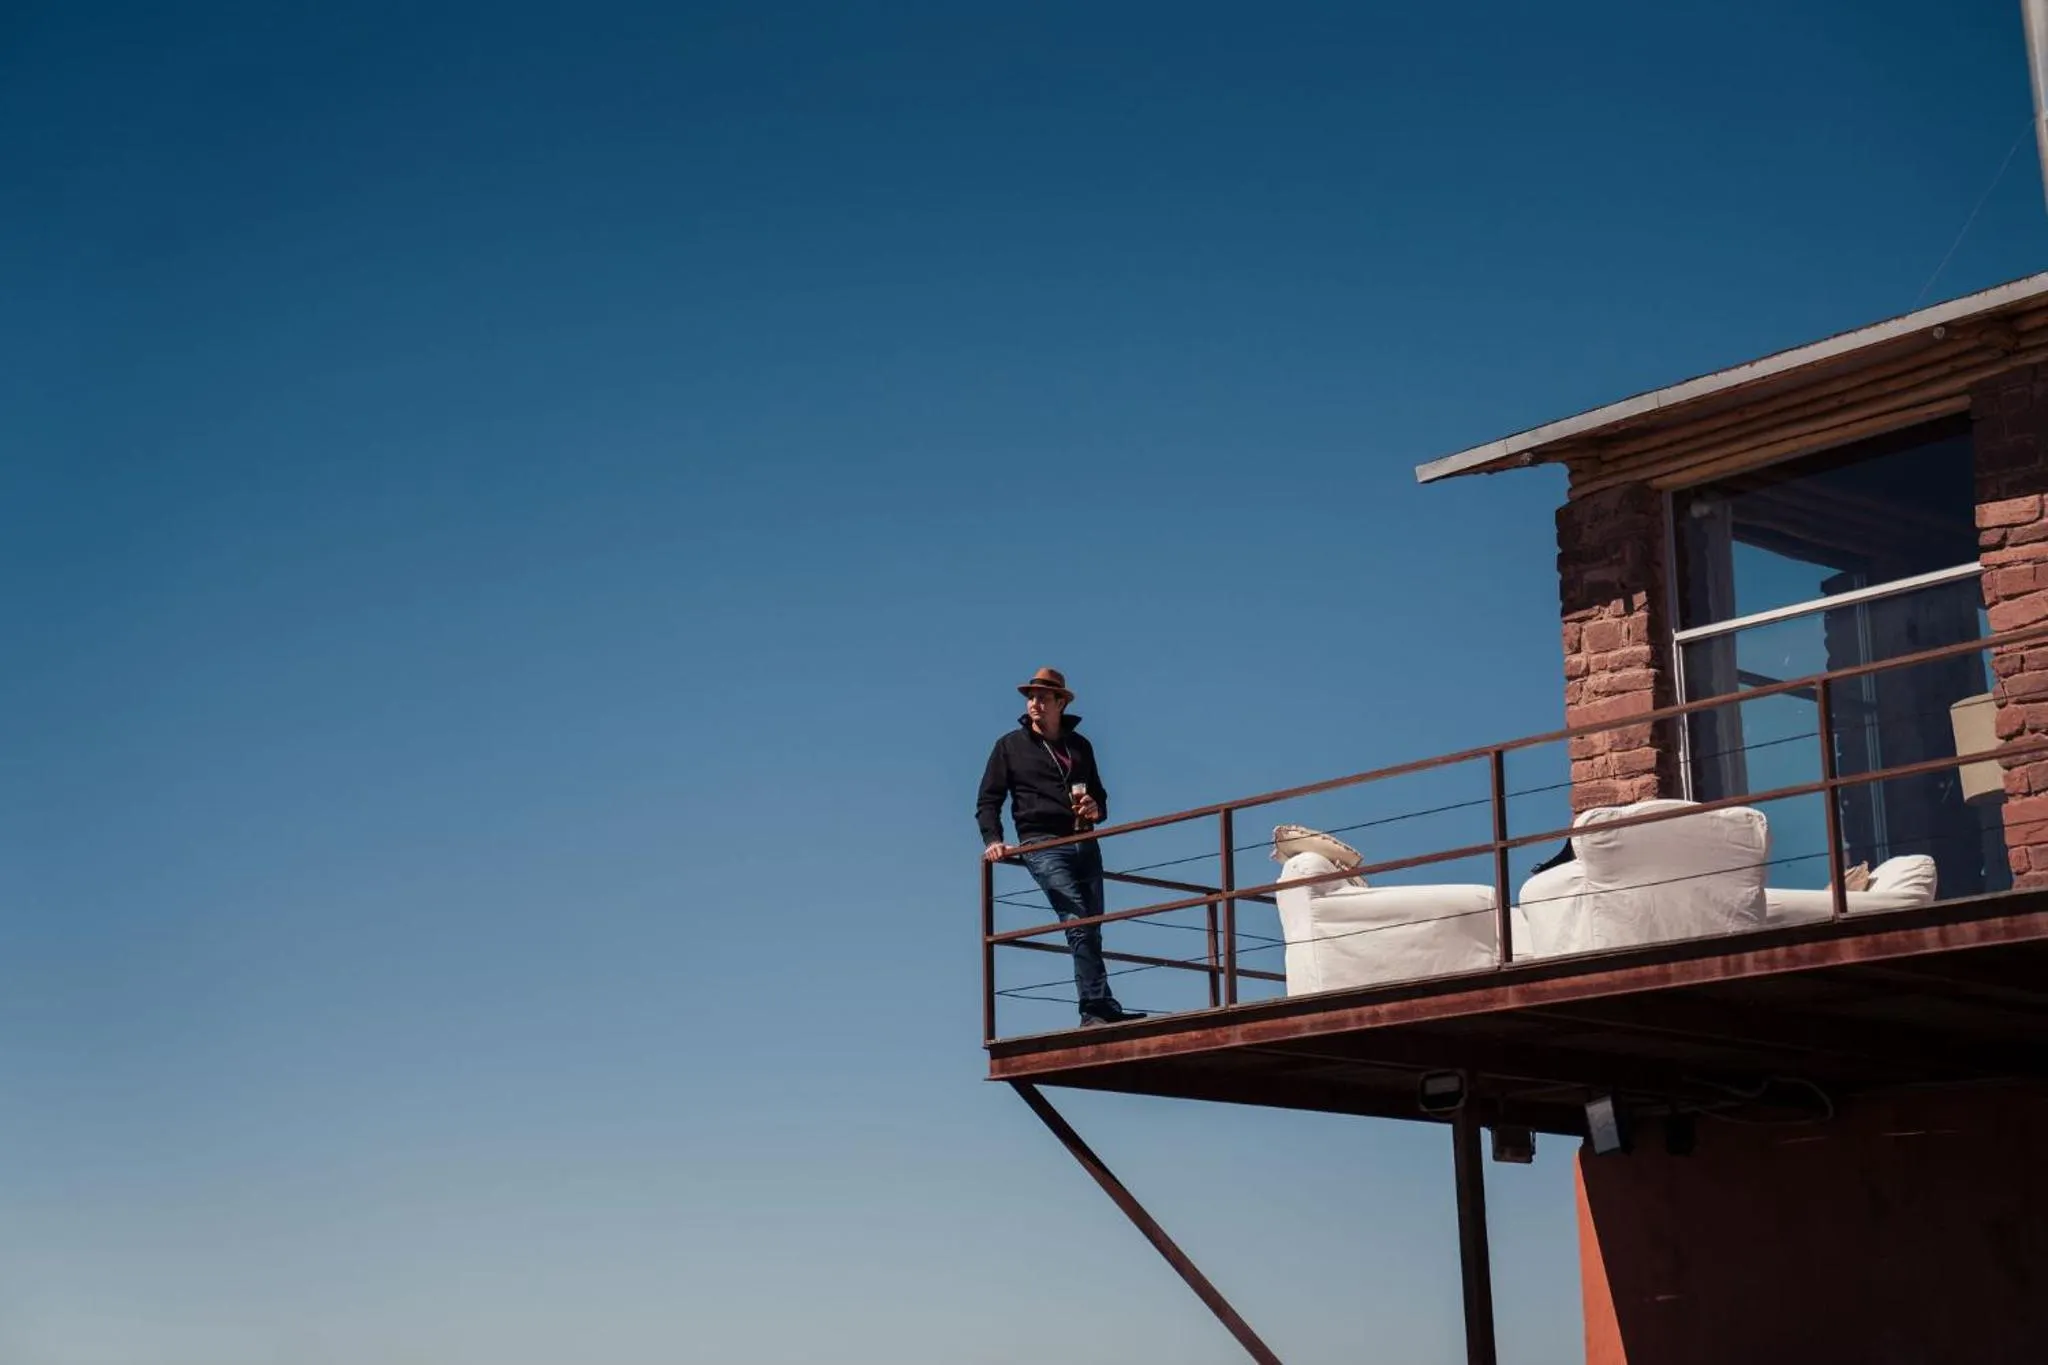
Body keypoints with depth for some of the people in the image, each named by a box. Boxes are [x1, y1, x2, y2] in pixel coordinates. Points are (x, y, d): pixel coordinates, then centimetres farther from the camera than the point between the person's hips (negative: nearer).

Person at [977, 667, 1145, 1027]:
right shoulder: (1010, 746, 9)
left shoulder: (1079, 745, 19)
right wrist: (992, 840, -10)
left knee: (1090, 929, -1)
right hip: (1042, 845, -5)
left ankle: (1094, 1012, -1)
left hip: (1085, 845, 5)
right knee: (1078, 922, -19)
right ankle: (1101, 1006, -25)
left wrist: (1096, 809, 3)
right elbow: (988, 801, 7)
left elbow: (1099, 795, 28)